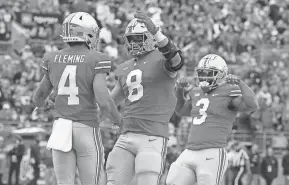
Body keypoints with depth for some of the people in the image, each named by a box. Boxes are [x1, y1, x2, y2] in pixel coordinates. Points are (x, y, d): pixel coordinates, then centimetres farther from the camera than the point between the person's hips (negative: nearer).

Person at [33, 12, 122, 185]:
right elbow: (103, 101, -19)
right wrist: (118, 119, 2)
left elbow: (39, 96, 16)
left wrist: (44, 104, 40)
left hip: (61, 130, 4)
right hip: (87, 131, -4)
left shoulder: (53, 60, 5)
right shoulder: (96, 61, -10)